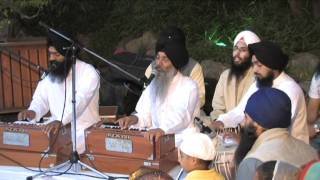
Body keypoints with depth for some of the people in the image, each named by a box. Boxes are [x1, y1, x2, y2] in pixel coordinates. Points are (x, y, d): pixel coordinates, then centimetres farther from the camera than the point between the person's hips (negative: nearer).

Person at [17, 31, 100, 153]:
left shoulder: (88, 72, -12)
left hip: (83, 132, -6)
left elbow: (79, 102, -26)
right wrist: (32, 112, -14)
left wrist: (60, 121, -40)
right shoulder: (49, 76, 11)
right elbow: (40, 101, 11)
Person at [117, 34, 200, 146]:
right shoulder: (153, 86, 18)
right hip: (155, 139, 6)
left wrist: (163, 129, -40)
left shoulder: (189, 86, -4)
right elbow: (146, 116, 15)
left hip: (181, 140, -6)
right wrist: (134, 119, -10)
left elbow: (182, 116, -21)